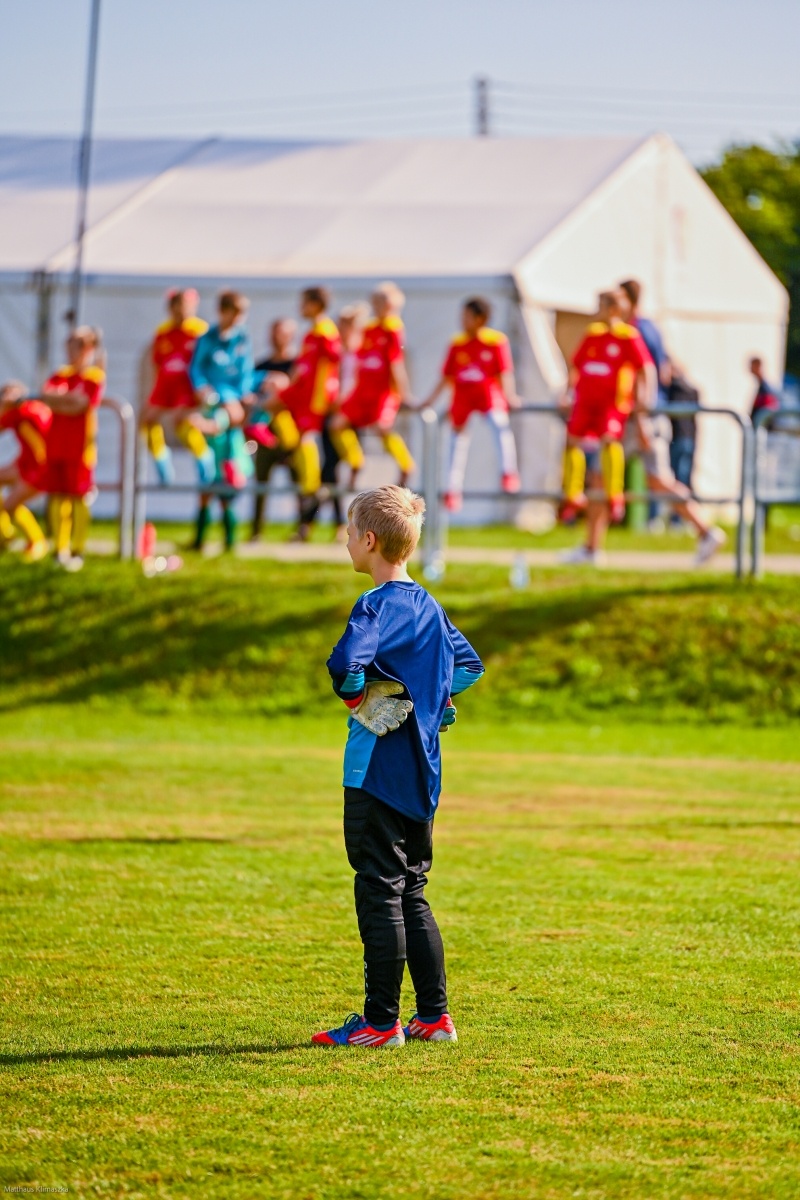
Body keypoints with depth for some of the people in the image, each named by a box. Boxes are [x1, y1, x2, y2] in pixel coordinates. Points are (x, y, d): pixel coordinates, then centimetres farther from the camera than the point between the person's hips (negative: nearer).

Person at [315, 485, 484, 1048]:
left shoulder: (377, 605, -15)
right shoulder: (429, 606, 11)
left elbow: (346, 662, -31)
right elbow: (469, 664, 24)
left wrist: (355, 693, -12)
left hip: (378, 769, -8)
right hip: (423, 772, 8)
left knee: (380, 893, -4)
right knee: (413, 894, 14)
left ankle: (381, 1022, -1)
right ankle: (435, 1015, 15)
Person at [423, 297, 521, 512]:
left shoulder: (496, 340, -2)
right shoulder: (457, 344, 7)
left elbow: (505, 372, -2)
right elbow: (447, 375, 12)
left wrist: (510, 396, -13)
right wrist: (431, 400, 11)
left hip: (488, 392, -4)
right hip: (462, 395, 4)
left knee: (499, 422, -29)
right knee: (459, 438, 9)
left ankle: (509, 472, -29)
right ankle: (453, 489, 17)